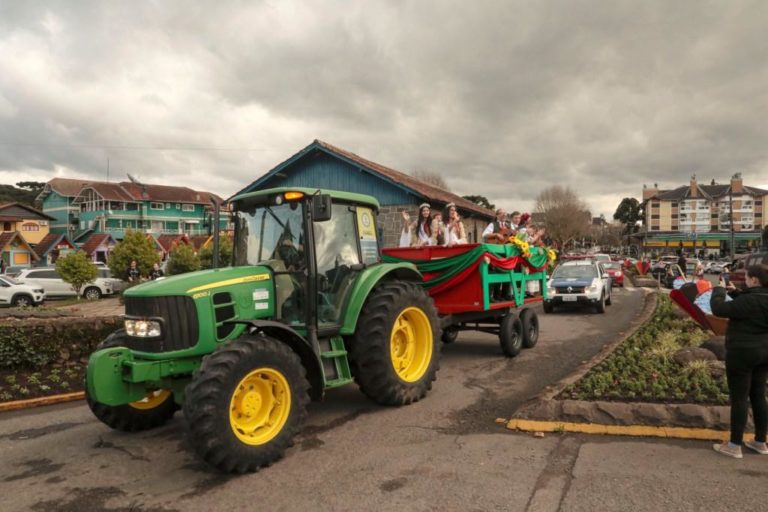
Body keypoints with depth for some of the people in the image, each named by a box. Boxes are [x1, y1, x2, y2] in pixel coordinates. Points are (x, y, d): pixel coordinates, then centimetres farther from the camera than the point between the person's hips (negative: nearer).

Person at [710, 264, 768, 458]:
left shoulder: (749, 300, -23)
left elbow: (718, 309, -19)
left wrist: (719, 289, -4)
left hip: (743, 352, -8)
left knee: (739, 398, -1)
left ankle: (735, 445, 7)